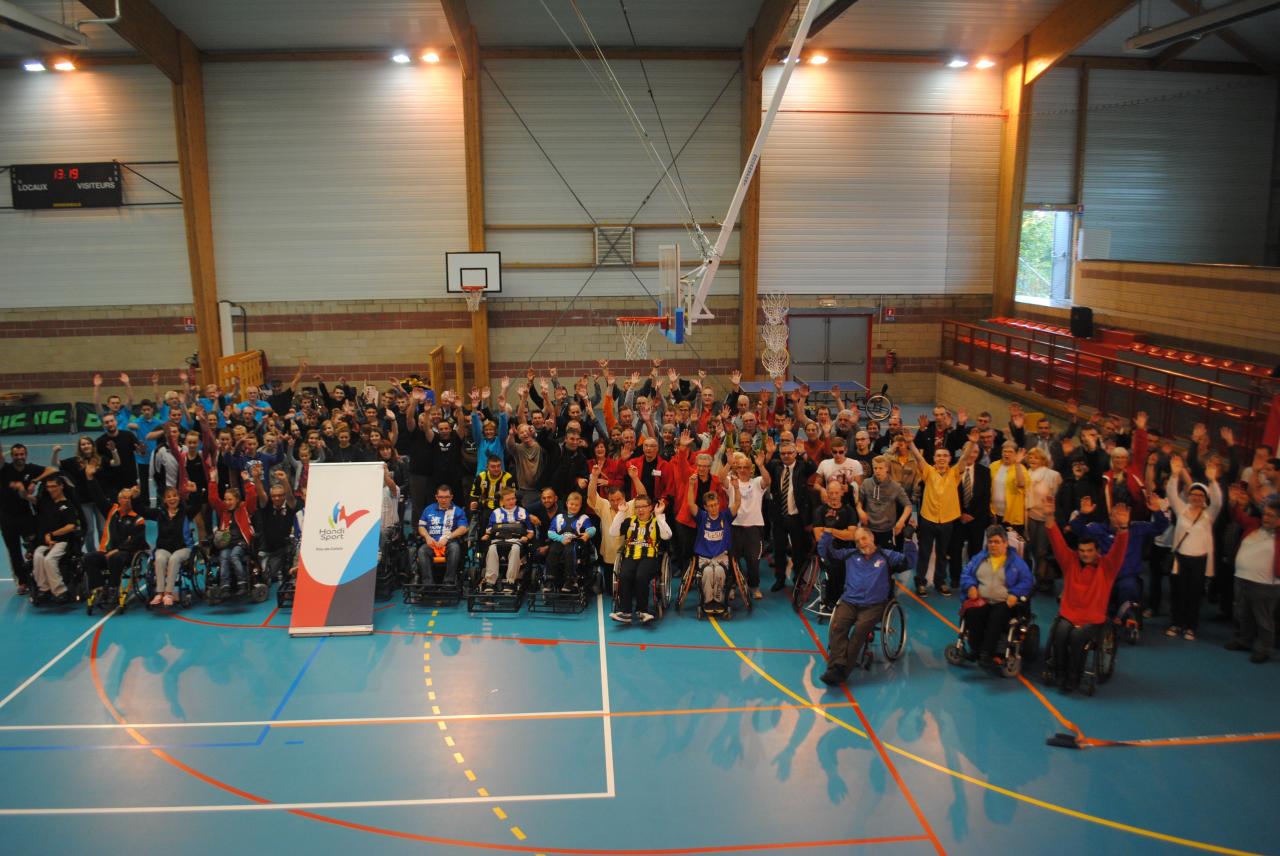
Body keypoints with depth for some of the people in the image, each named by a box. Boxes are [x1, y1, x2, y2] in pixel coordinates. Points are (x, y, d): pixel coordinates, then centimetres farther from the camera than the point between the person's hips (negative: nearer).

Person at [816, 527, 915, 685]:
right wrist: (828, 532, 12)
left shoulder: (887, 556, 14)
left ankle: (842, 671, -33)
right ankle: (837, 666, -37)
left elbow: (908, 562, 1)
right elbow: (826, 552, 21)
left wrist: (909, 540, -9)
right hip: (849, 602, 3)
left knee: (860, 629, -30)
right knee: (837, 626, -27)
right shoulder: (850, 554, 20)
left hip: (873, 605, -3)